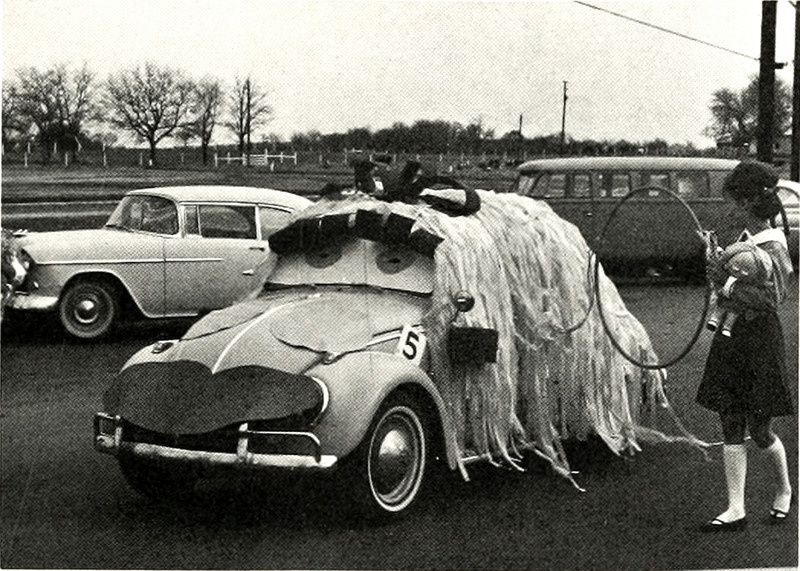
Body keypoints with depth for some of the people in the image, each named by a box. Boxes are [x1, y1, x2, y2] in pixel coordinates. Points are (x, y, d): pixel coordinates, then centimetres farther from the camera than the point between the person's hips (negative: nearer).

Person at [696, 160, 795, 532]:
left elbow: (770, 297, -24)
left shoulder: (771, 246, -15)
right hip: (731, 338, 8)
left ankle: (784, 490, 30)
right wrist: (719, 266, -1)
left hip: (759, 340, -8)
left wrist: (726, 284, -22)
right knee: (731, 428, 6)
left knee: (759, 431, 4)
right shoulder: (744, 237, 9)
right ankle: (736, 509, 10)